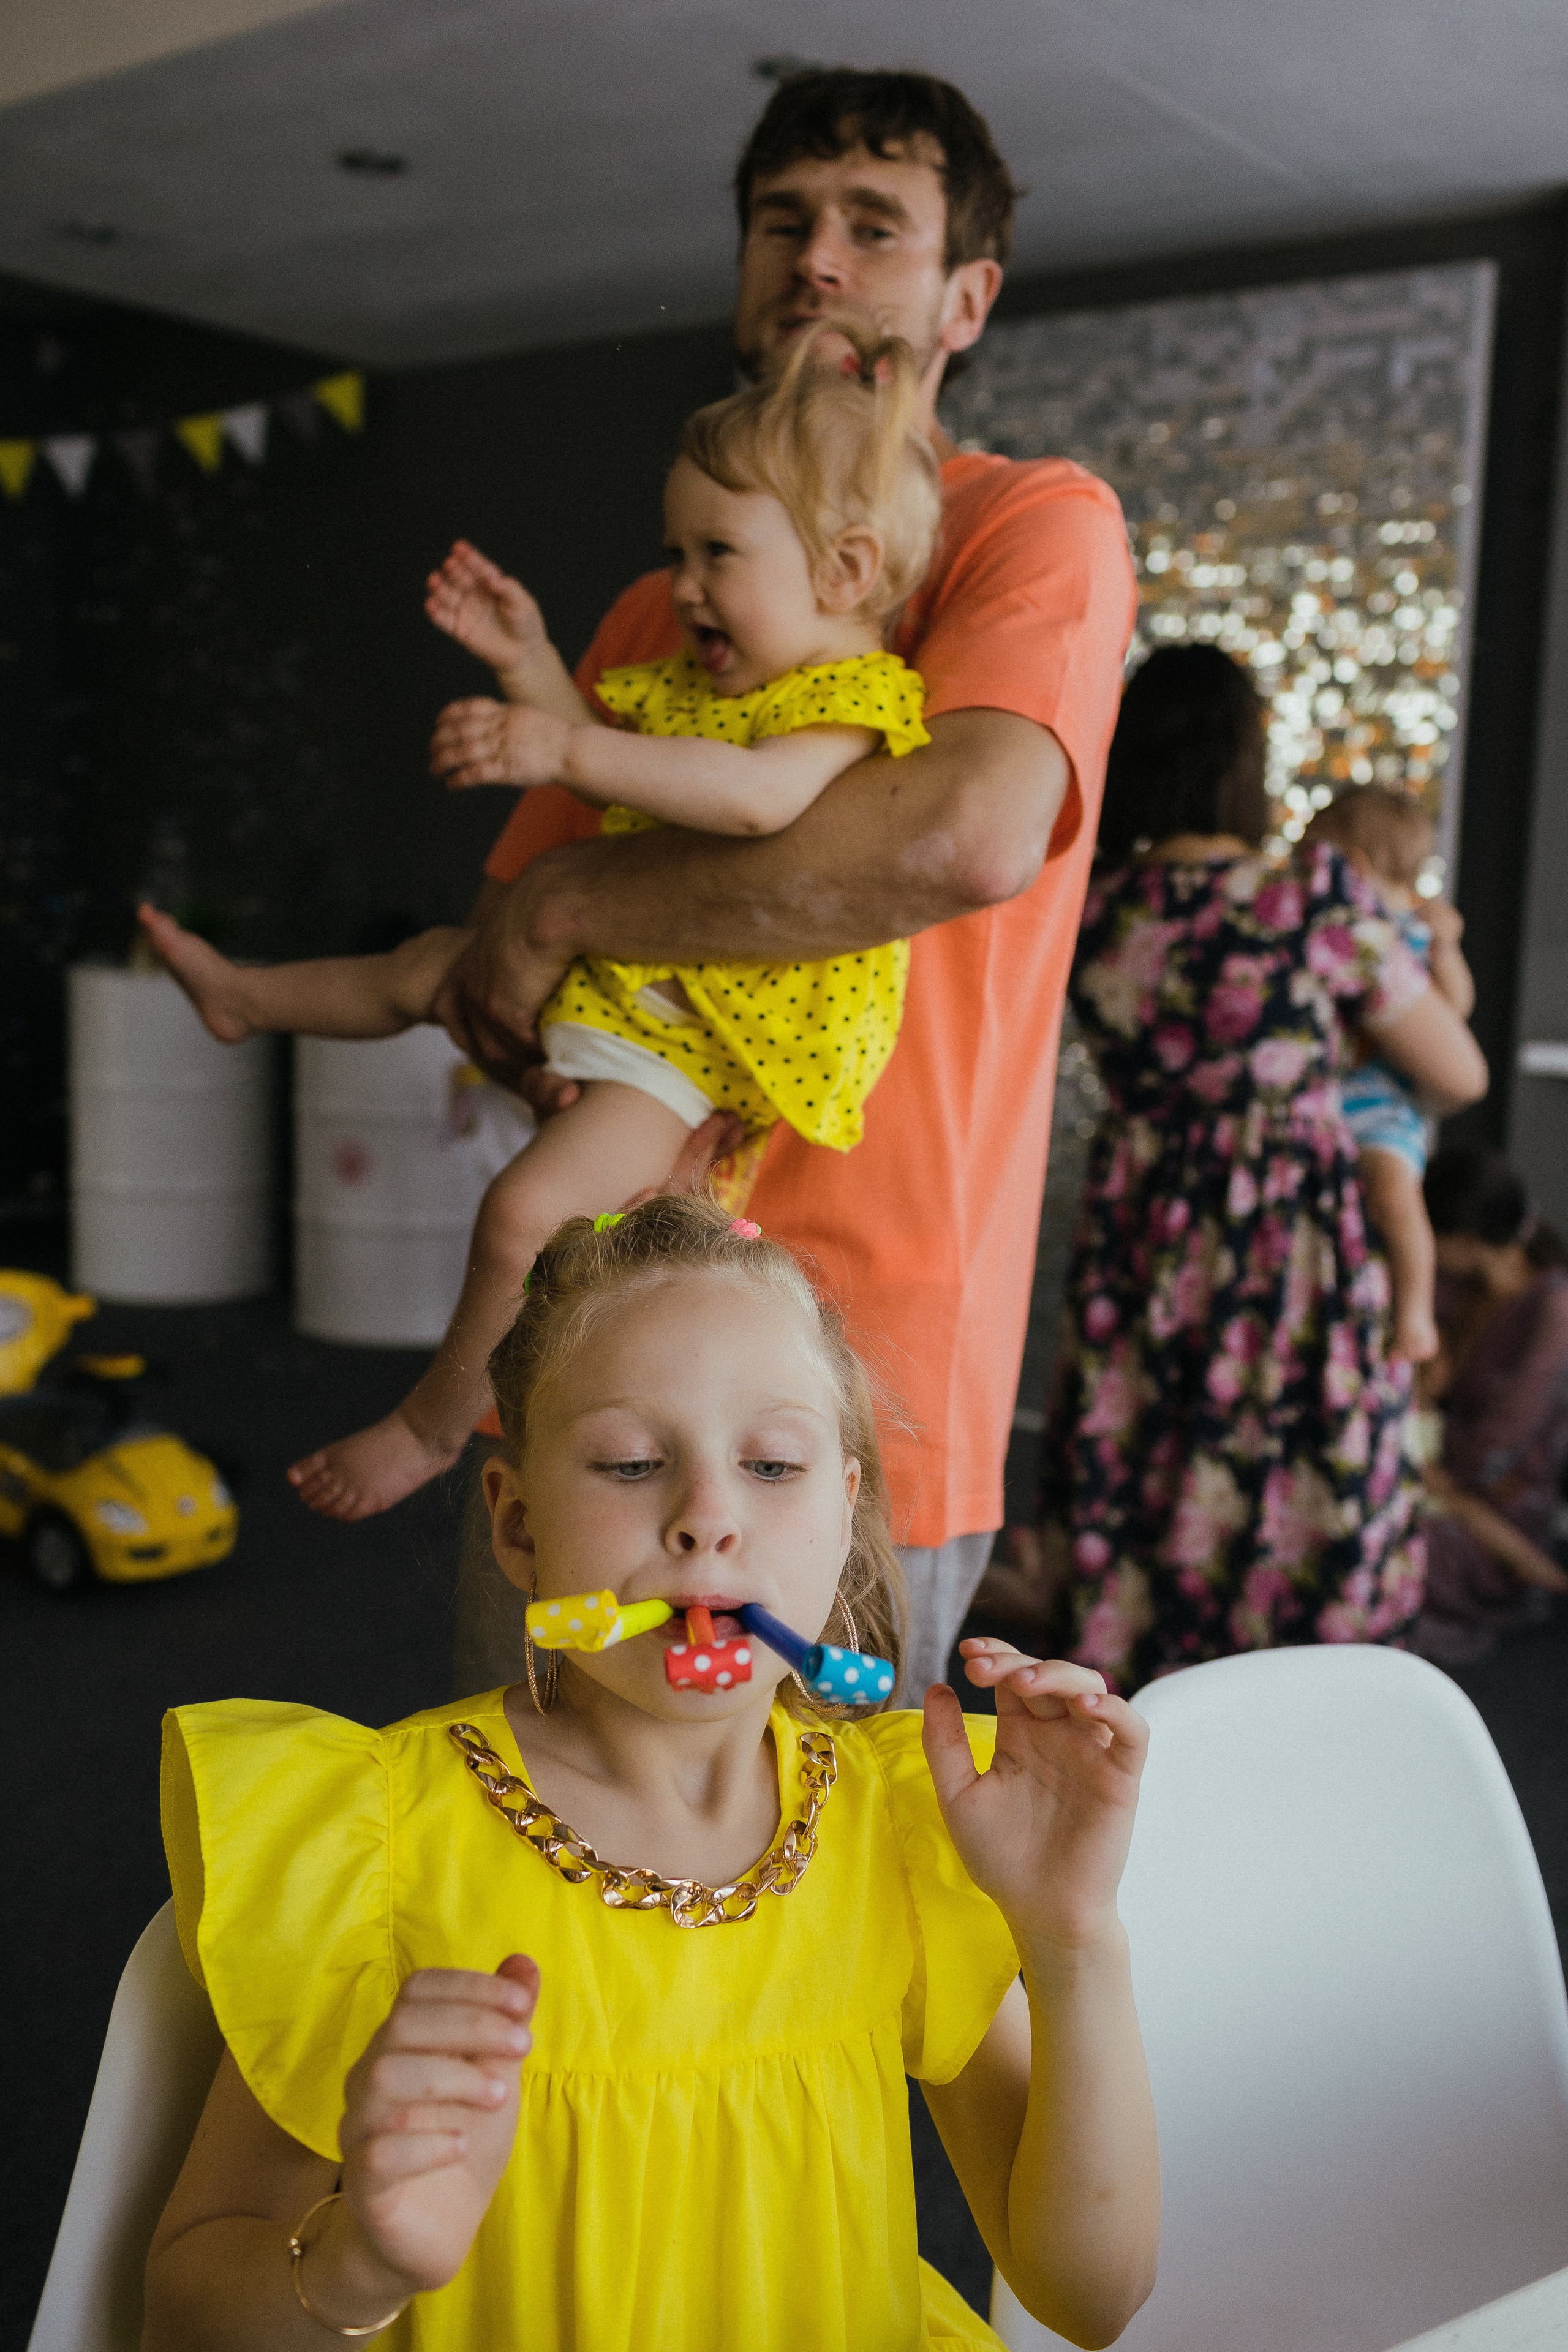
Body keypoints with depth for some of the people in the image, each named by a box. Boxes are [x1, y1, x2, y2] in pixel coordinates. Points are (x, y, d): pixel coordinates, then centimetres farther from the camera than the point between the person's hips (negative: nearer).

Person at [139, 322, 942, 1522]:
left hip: (694, 1036, -9)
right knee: (426, 964, 25)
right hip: (609, 964, 9)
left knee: (526, 1207, -22)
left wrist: (566, 751, -42)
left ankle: (435, 1421, 0)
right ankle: (246, 997, 53)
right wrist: (531, 662, 8)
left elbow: (757, 795, -40)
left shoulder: (860, 698, -19)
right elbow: (600, 739, 23)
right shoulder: (691, 679, 9)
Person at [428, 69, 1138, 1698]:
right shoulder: (657, 610, 16)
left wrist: (566, 906, -16)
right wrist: (511, 1027, -8)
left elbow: (966, 836, -25)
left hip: (854, 1385, -6)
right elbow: (503, 938, 17)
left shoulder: (1037, 524, -4)